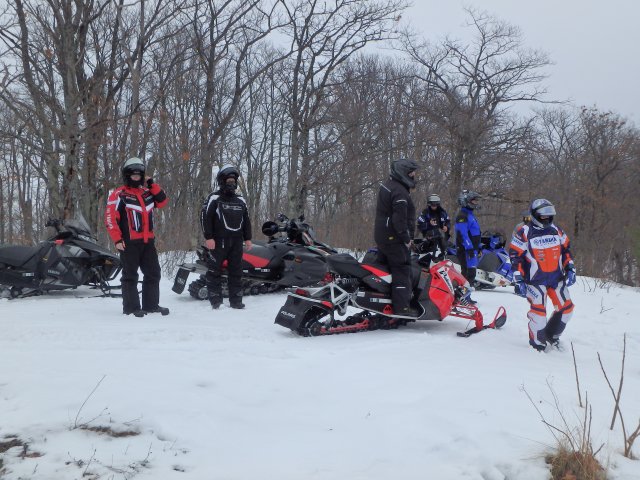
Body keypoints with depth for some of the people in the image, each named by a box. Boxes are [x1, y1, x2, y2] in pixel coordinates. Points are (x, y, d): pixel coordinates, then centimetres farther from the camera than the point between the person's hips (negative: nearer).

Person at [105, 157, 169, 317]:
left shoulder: (147, 192, 14)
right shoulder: (119, 194, -5)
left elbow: (163, 201, 10)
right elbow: (110, 217, -10)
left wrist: (152, 185, 1)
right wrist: (117, 239, -15)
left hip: (148, 241, 6)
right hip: (129, 242, -6)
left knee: (153, 273, 9)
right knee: (130, 276, 0)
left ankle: (151, 305, 19)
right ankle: (131, 307, 5)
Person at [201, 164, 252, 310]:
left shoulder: (241, 201, 16)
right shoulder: (214, 198, -2)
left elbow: (246, 220, 20)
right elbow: (205, 217, -8)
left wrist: (248, 238, 12)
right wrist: (208, 237, -15)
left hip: (236, 242, 5)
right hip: (218, 241, -5)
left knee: (236, 271, 6)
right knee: (215, 270, -3)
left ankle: (236, 300, 11)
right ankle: (215, 300, 3)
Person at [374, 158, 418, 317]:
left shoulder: (387, 185, 14)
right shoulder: (399, 191, -18)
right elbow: (399, 219, -24)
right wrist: (406, 238, -16)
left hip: (382, 236, 11)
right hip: (395, 238, -11)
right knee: (402, 270, -8)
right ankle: (402, 306, -8)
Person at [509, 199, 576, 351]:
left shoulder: (557, 231, 7)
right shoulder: (524, 233, -10)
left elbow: (566, 250, 17)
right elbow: (515, 256, -10)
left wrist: (570, 269, 8)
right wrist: (519, 280, -14)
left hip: (557, 278, 6)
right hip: (536, 280, -5)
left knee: (566, 307, 5)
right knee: (538, 309, -14)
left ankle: (552, 335, 27)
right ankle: (537, 342, 6)